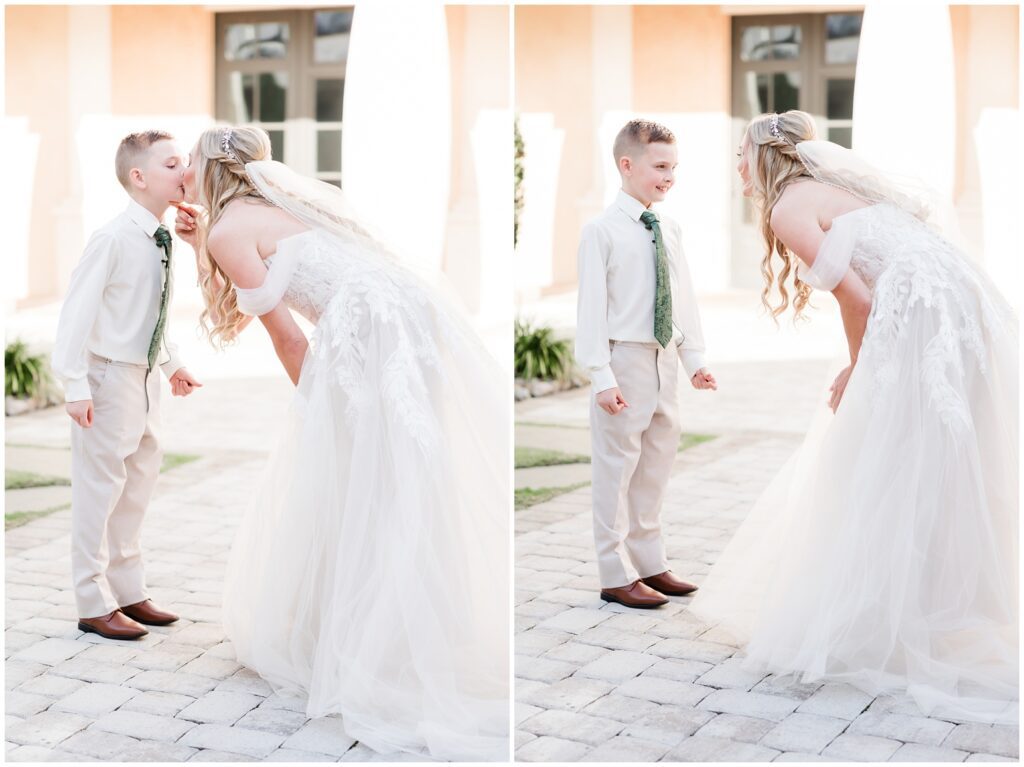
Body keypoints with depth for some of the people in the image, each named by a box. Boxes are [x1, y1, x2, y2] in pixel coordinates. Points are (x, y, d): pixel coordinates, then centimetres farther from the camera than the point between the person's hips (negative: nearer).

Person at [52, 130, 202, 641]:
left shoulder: (161, 241, 7)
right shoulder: (113, 239, -19)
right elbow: (77, 310, -20)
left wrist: (172, 363, 18)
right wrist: (75, 385, -23)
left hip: (145, 378, 9)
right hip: (109, 377, -9)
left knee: (136, 491, 17)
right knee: (99, 491, 0)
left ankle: (128, 592, 30)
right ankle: (95, 604, 11)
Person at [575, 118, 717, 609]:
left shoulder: (669, 230, 10)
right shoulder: (602, 230, -11)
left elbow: (683, 298, 14)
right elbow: (592, 307, -13)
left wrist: (694, 359, 9)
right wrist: (601, 376, -18)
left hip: (664, 360, 7)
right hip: (625, 360, -7)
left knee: (655, 470, 16)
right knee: (616, 471, 0)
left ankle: (649, 563, 28)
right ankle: (617, 576, 9)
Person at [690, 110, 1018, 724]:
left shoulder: (788, 210, -1)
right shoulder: (839, 184, 24)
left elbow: (858, 300, -9)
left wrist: (855, 373, 8)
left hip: (921, 322, -9)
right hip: (967, 307, 9)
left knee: (885, 478, -2)